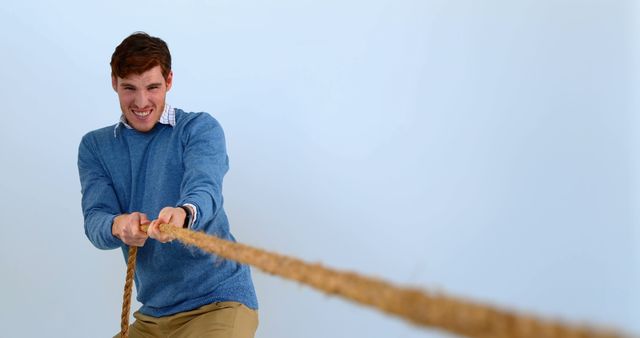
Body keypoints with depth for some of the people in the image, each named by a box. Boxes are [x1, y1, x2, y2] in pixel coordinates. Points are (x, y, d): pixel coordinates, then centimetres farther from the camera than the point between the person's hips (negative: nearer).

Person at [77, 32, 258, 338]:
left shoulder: (200, 128, -4)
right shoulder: (94, 146, 7)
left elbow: (205, 189, -23)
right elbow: (94, 218, -7)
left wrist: (184, 213, -47)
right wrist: (117, 226, -31)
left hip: (219, 301, -4)